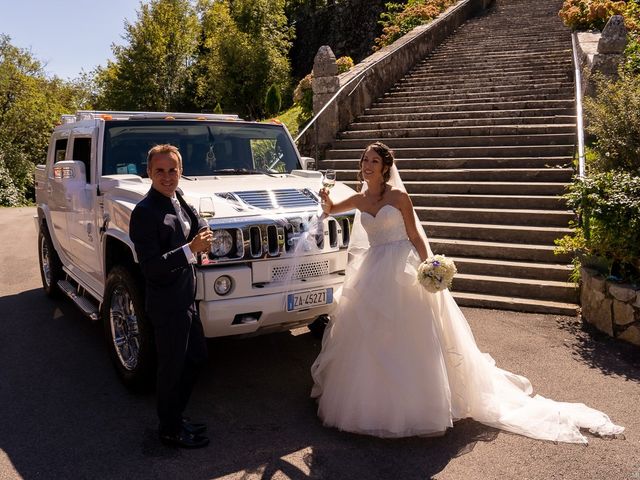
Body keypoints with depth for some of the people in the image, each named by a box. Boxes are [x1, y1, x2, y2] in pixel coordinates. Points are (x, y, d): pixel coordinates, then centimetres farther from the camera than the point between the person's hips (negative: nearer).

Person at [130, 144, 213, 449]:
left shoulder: (176, 199, 5)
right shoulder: (145, 212, -21)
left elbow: (196, 225, 16)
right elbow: (150, 266, -25)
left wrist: (202, 235, -7)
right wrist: (191, 249, -31)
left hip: (186, 298, 9)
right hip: (166, 305, -9)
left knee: (196, 356, 21)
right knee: (172, 368, 7)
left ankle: (176, 415, 39)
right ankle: (170, 430, 27)